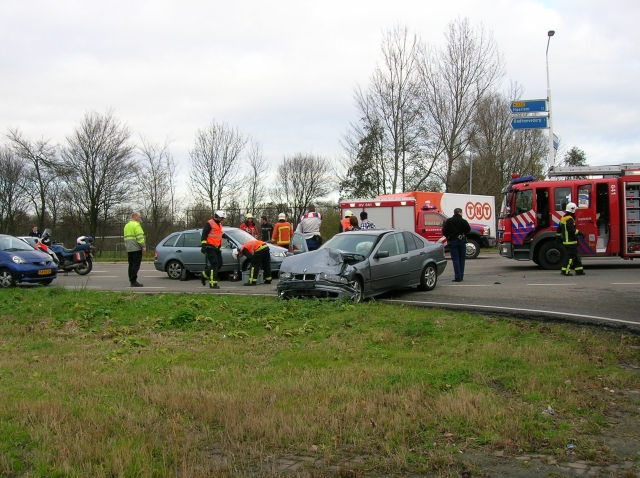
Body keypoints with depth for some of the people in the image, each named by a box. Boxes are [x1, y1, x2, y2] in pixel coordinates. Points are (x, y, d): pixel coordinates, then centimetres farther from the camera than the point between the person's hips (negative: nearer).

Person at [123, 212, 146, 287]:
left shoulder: (126, 225, 21)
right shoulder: (136, 225, -8)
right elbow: (139, 237, -16)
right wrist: (143, 246, -16)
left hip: (129, 249, 9)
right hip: (136, 248, -9)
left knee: (131, 265, 11)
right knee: (136, 265, -9)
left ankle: (131, 281, 12)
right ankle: (133, 281, -13)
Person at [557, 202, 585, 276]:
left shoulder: (563, 218, 15)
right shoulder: (569, 219, -17)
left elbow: (559, 229, 21)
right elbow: (572, 230, -26)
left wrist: (558, 237, 27)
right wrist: (580, 233, -21)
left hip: (566, 241, 10)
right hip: (570, 241, -10)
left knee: (576, 255, 13)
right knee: (570, 256, -6)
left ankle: (579, 270, 15)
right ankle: (565, 270, -6)